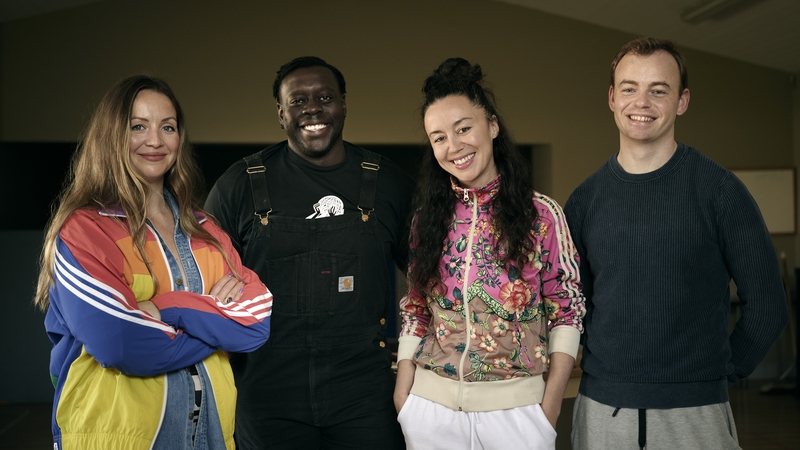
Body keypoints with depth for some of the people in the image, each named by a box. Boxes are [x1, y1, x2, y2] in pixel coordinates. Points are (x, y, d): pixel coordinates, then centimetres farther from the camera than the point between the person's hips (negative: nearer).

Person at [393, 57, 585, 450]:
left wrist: (551, 403, -8)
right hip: (432, 403, 3)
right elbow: (415, 310, 9)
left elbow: (566, 311, -3)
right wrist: (403, 389, 2)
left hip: (516, 405, -3)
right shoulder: (429, 217, 5)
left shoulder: (542, 214, -5)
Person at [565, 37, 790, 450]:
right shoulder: (585, 198, 4)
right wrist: (606, 368, 6)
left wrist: (721, 374, 0)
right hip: (601, 408, 3)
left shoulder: (718, 189, -5)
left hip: (694, 413, -2)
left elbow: (765, 305, -2)